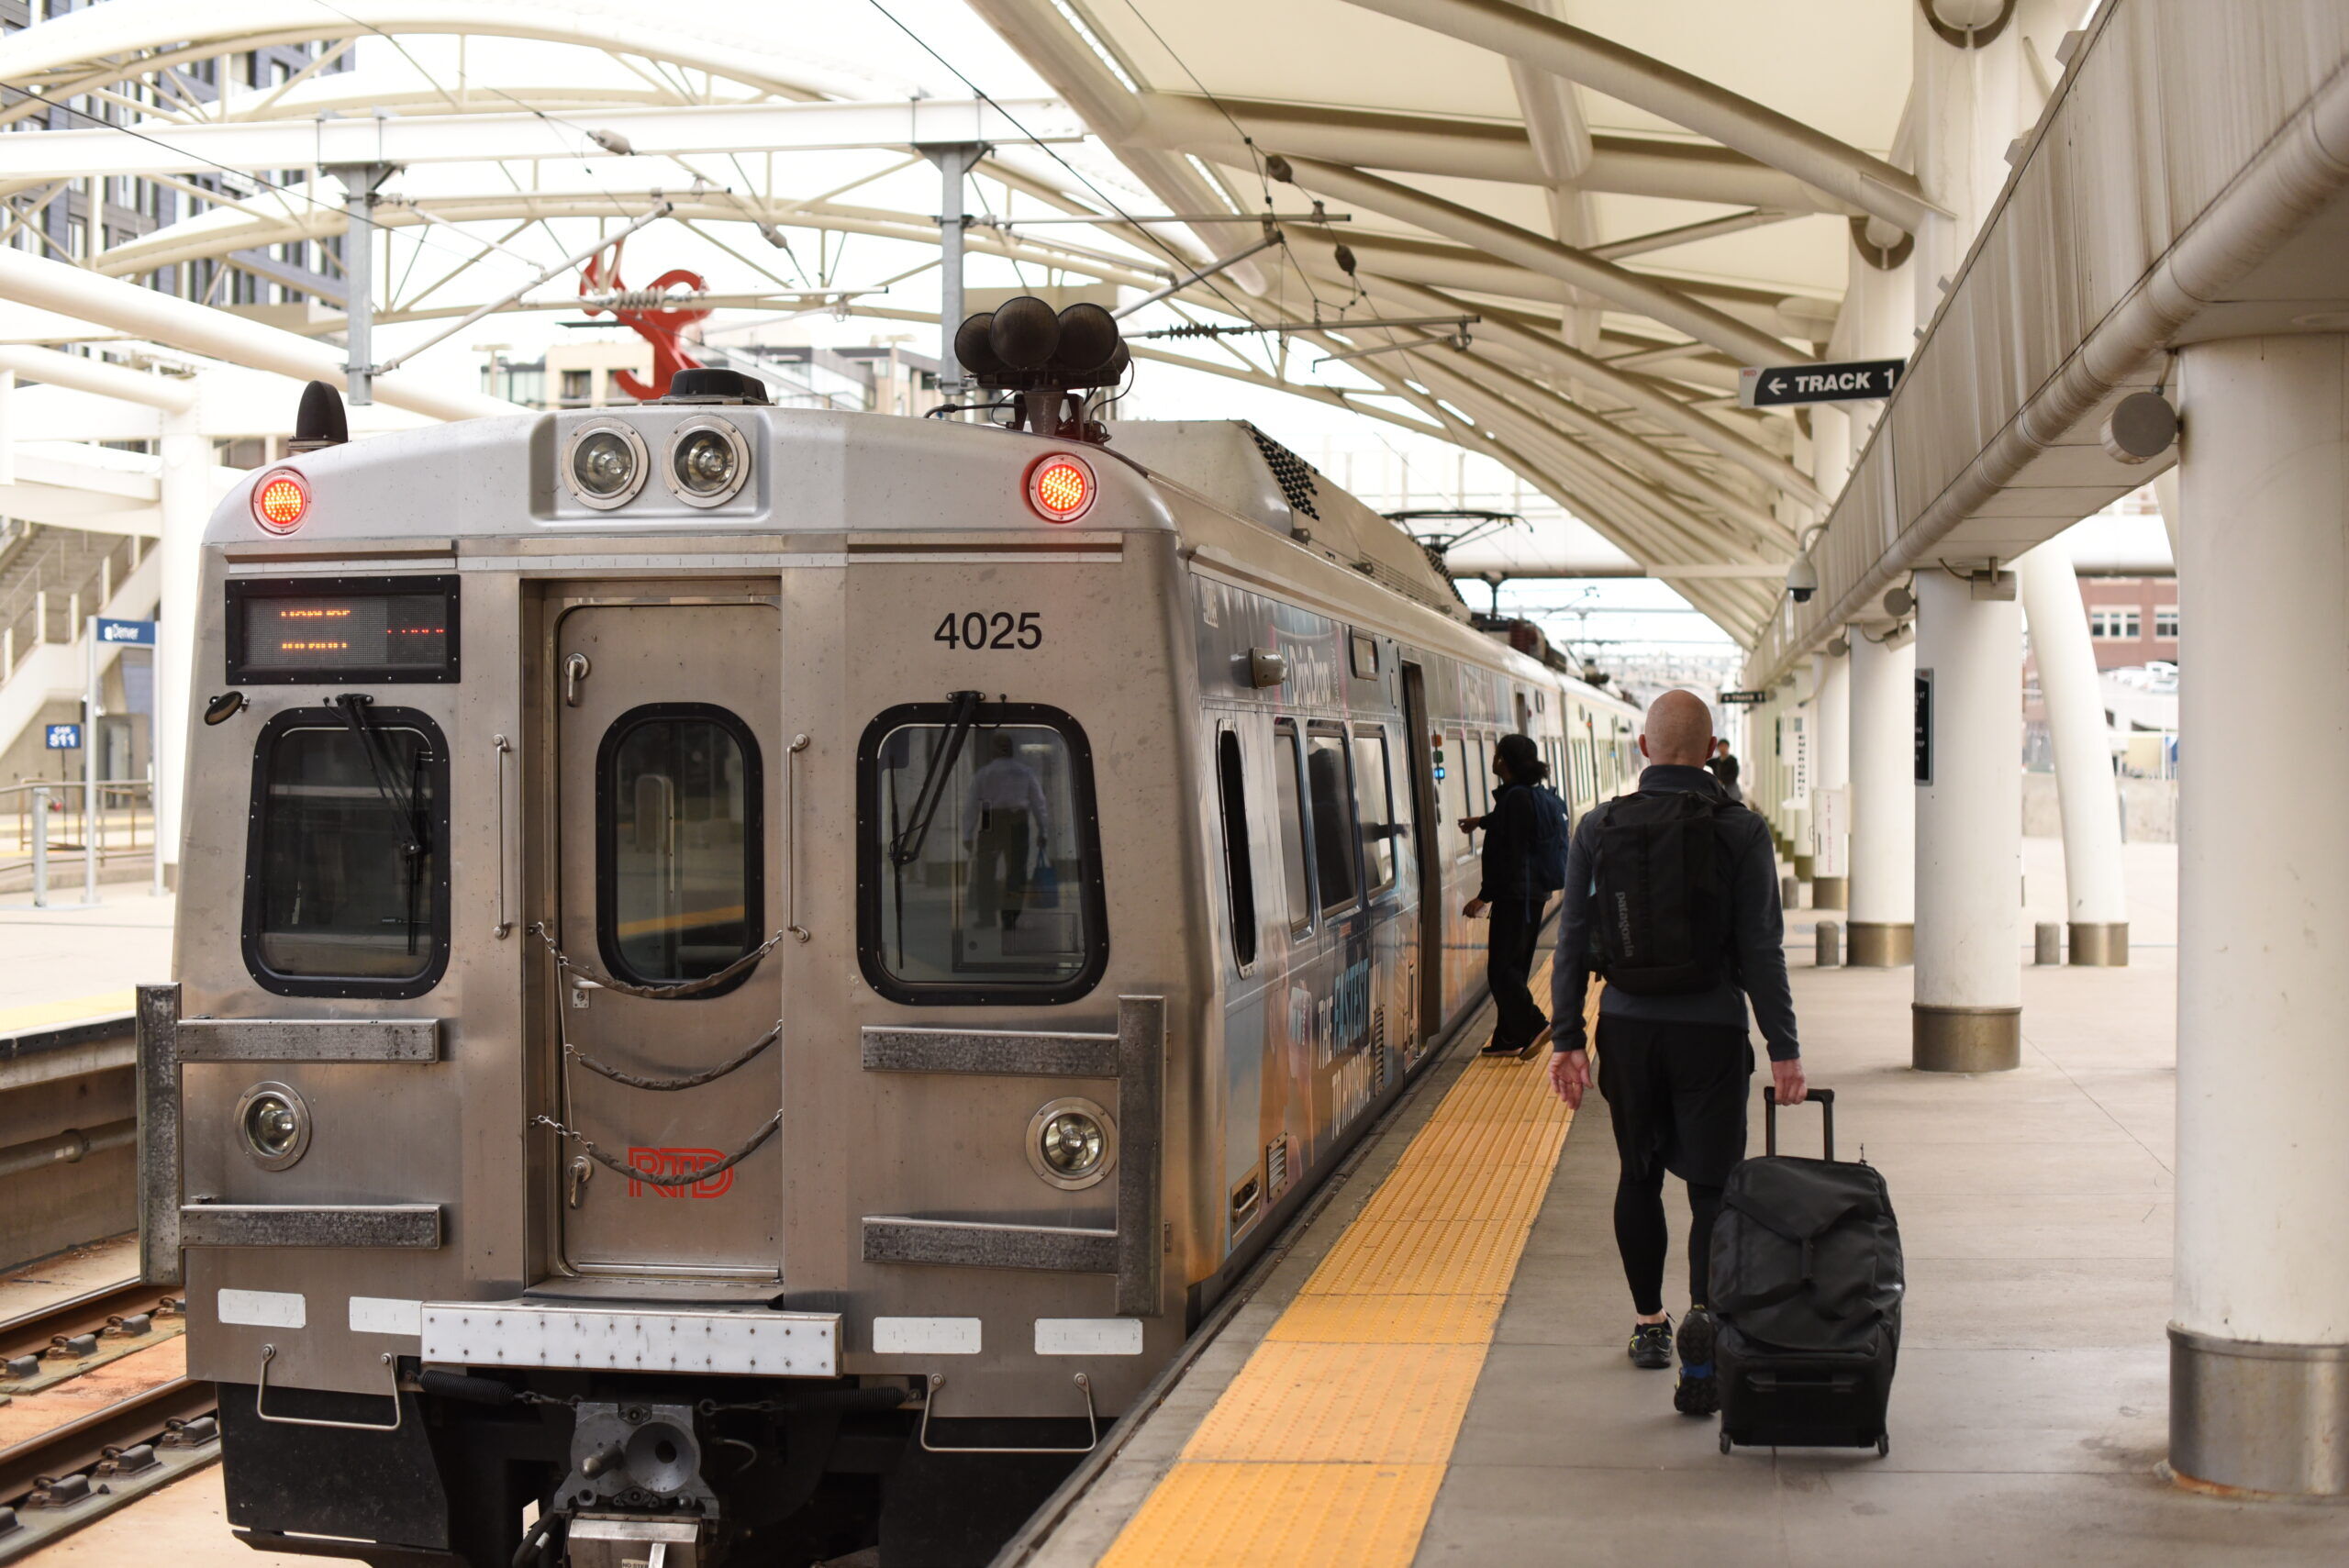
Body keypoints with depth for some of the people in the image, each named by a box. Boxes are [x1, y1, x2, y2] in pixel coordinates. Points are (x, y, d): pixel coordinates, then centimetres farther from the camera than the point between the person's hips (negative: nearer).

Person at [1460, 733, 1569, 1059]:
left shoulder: (1516, 798, -17)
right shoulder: (1540, 796, 13)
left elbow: (1508, 855, -21)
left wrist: (1485, 896, -18)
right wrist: (1482, 821, 55)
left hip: (1514, 894, -10)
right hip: (1535, 892, 10)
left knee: (1501, 969, -6)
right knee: (1515, 968, 13)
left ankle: (1533, 1026, -12)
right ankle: (1508, 1039, 16)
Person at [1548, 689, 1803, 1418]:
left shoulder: (1599, 827, 1)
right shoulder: (1740, 830, -6)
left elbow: (1573, 941, 2)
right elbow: (1761, 949, -7)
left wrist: (1567, 1038, 7)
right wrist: (1784, 1048, -2)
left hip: (1628, 1028, 3)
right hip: (1710, 1030, -3)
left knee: (1639, 1177, 18)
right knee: (1712, 1186, 1)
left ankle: (1648, 1324, 28)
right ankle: (1703, 1313, -21)